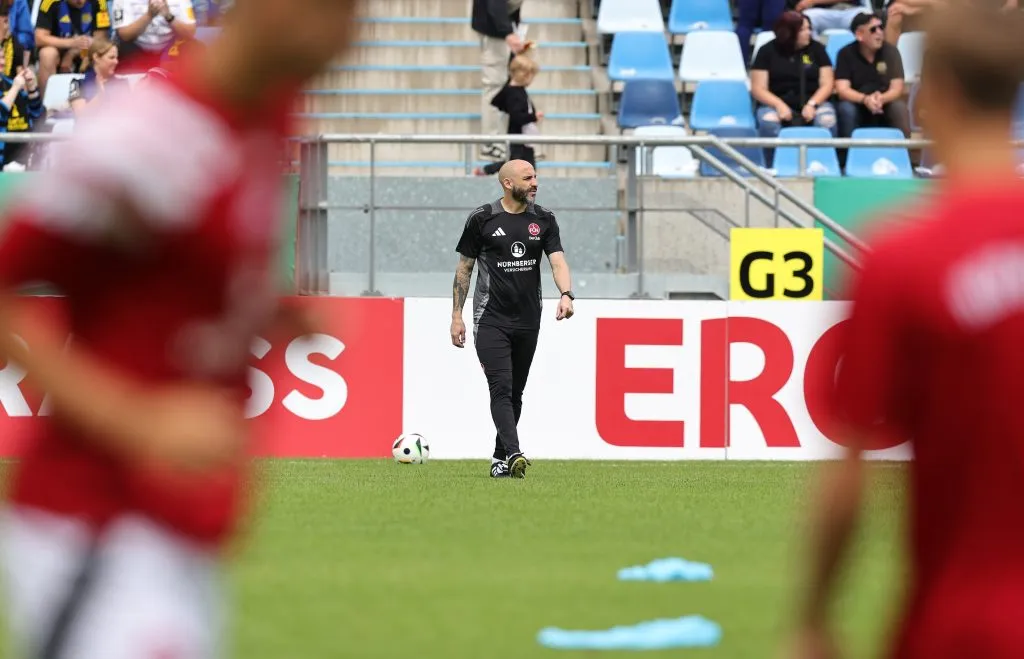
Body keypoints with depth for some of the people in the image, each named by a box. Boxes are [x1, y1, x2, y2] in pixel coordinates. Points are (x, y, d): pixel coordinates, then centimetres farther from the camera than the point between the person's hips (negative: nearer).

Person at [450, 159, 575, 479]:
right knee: (501, 388, -16)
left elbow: (557, 260, -4)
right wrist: (456, 316, 1)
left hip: (528, 321, 4)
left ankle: (500, 457, 22)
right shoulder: (482, 219, -3)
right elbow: (464, 268, 4)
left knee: (515, 393, 11)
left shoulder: (544, 219, 5)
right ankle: (514, 454, -28)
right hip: (490, 320, -4)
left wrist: (566, 294, -24)